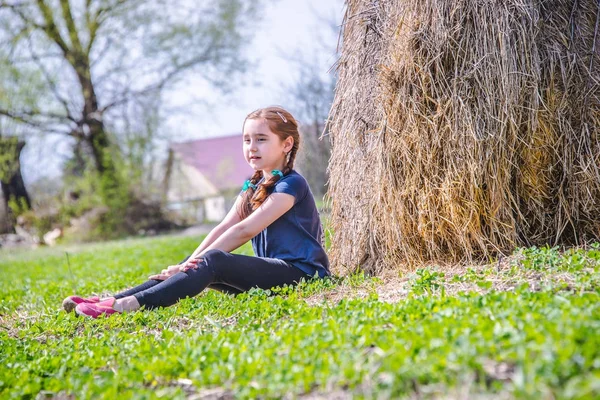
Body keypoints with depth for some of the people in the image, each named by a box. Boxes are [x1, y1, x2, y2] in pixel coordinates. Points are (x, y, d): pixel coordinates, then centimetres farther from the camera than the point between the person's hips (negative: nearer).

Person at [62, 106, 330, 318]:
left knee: (213, 261, -28)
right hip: (270, 269, 8)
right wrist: (189, 263, -10)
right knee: (197, 267, -11)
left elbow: (243, 230, -18)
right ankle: (116, 299, -20)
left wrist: (196, 261, -19)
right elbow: (222, 229, 5)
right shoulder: (253, 187, 17)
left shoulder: (291, 184, -10)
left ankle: (131, 304, -40)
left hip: (301, 272, -8)